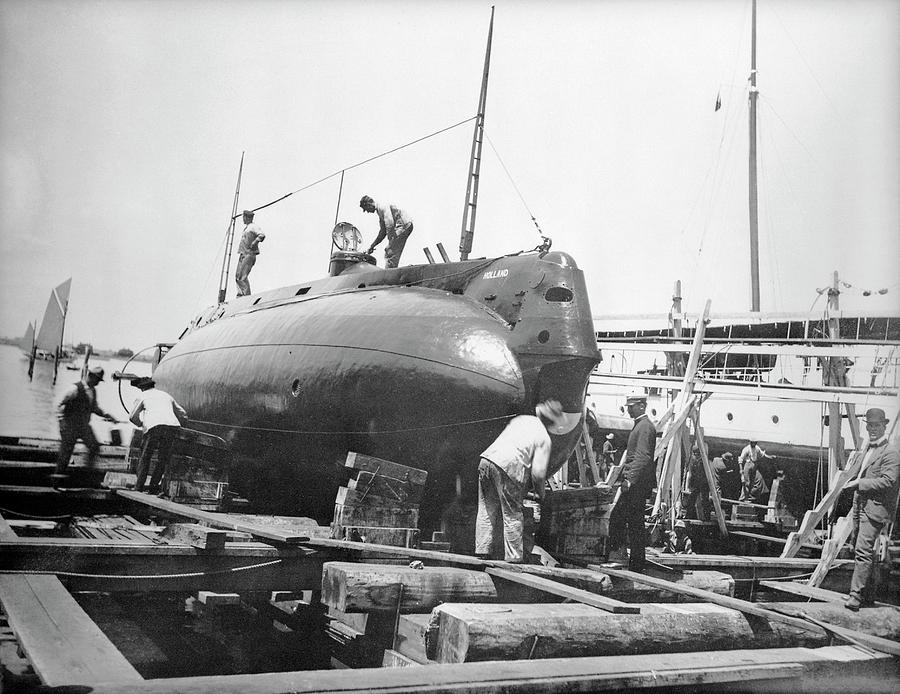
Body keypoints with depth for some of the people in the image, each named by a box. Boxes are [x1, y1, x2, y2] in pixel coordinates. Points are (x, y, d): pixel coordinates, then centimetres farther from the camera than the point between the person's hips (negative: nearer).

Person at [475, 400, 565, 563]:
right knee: (512, 516, 4)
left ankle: (483, 550, 16)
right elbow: (538, 472, -2)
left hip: (486, 459, 6)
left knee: (487, 510, 15)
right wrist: (540, 493, 16)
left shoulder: (520, 419, 22)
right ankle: (514, 557, 7)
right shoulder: (544, 438, 5)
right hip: (508, 468, -6)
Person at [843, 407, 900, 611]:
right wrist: (855, 483, 14)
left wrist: (859, 483, -19)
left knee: (863, 552, -14)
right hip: (861, 506, 9)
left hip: (875, 508, -9)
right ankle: (867, 593, 26)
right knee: (860, 550, 14)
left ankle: (856, 596, -14)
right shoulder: (869, 449, 18)